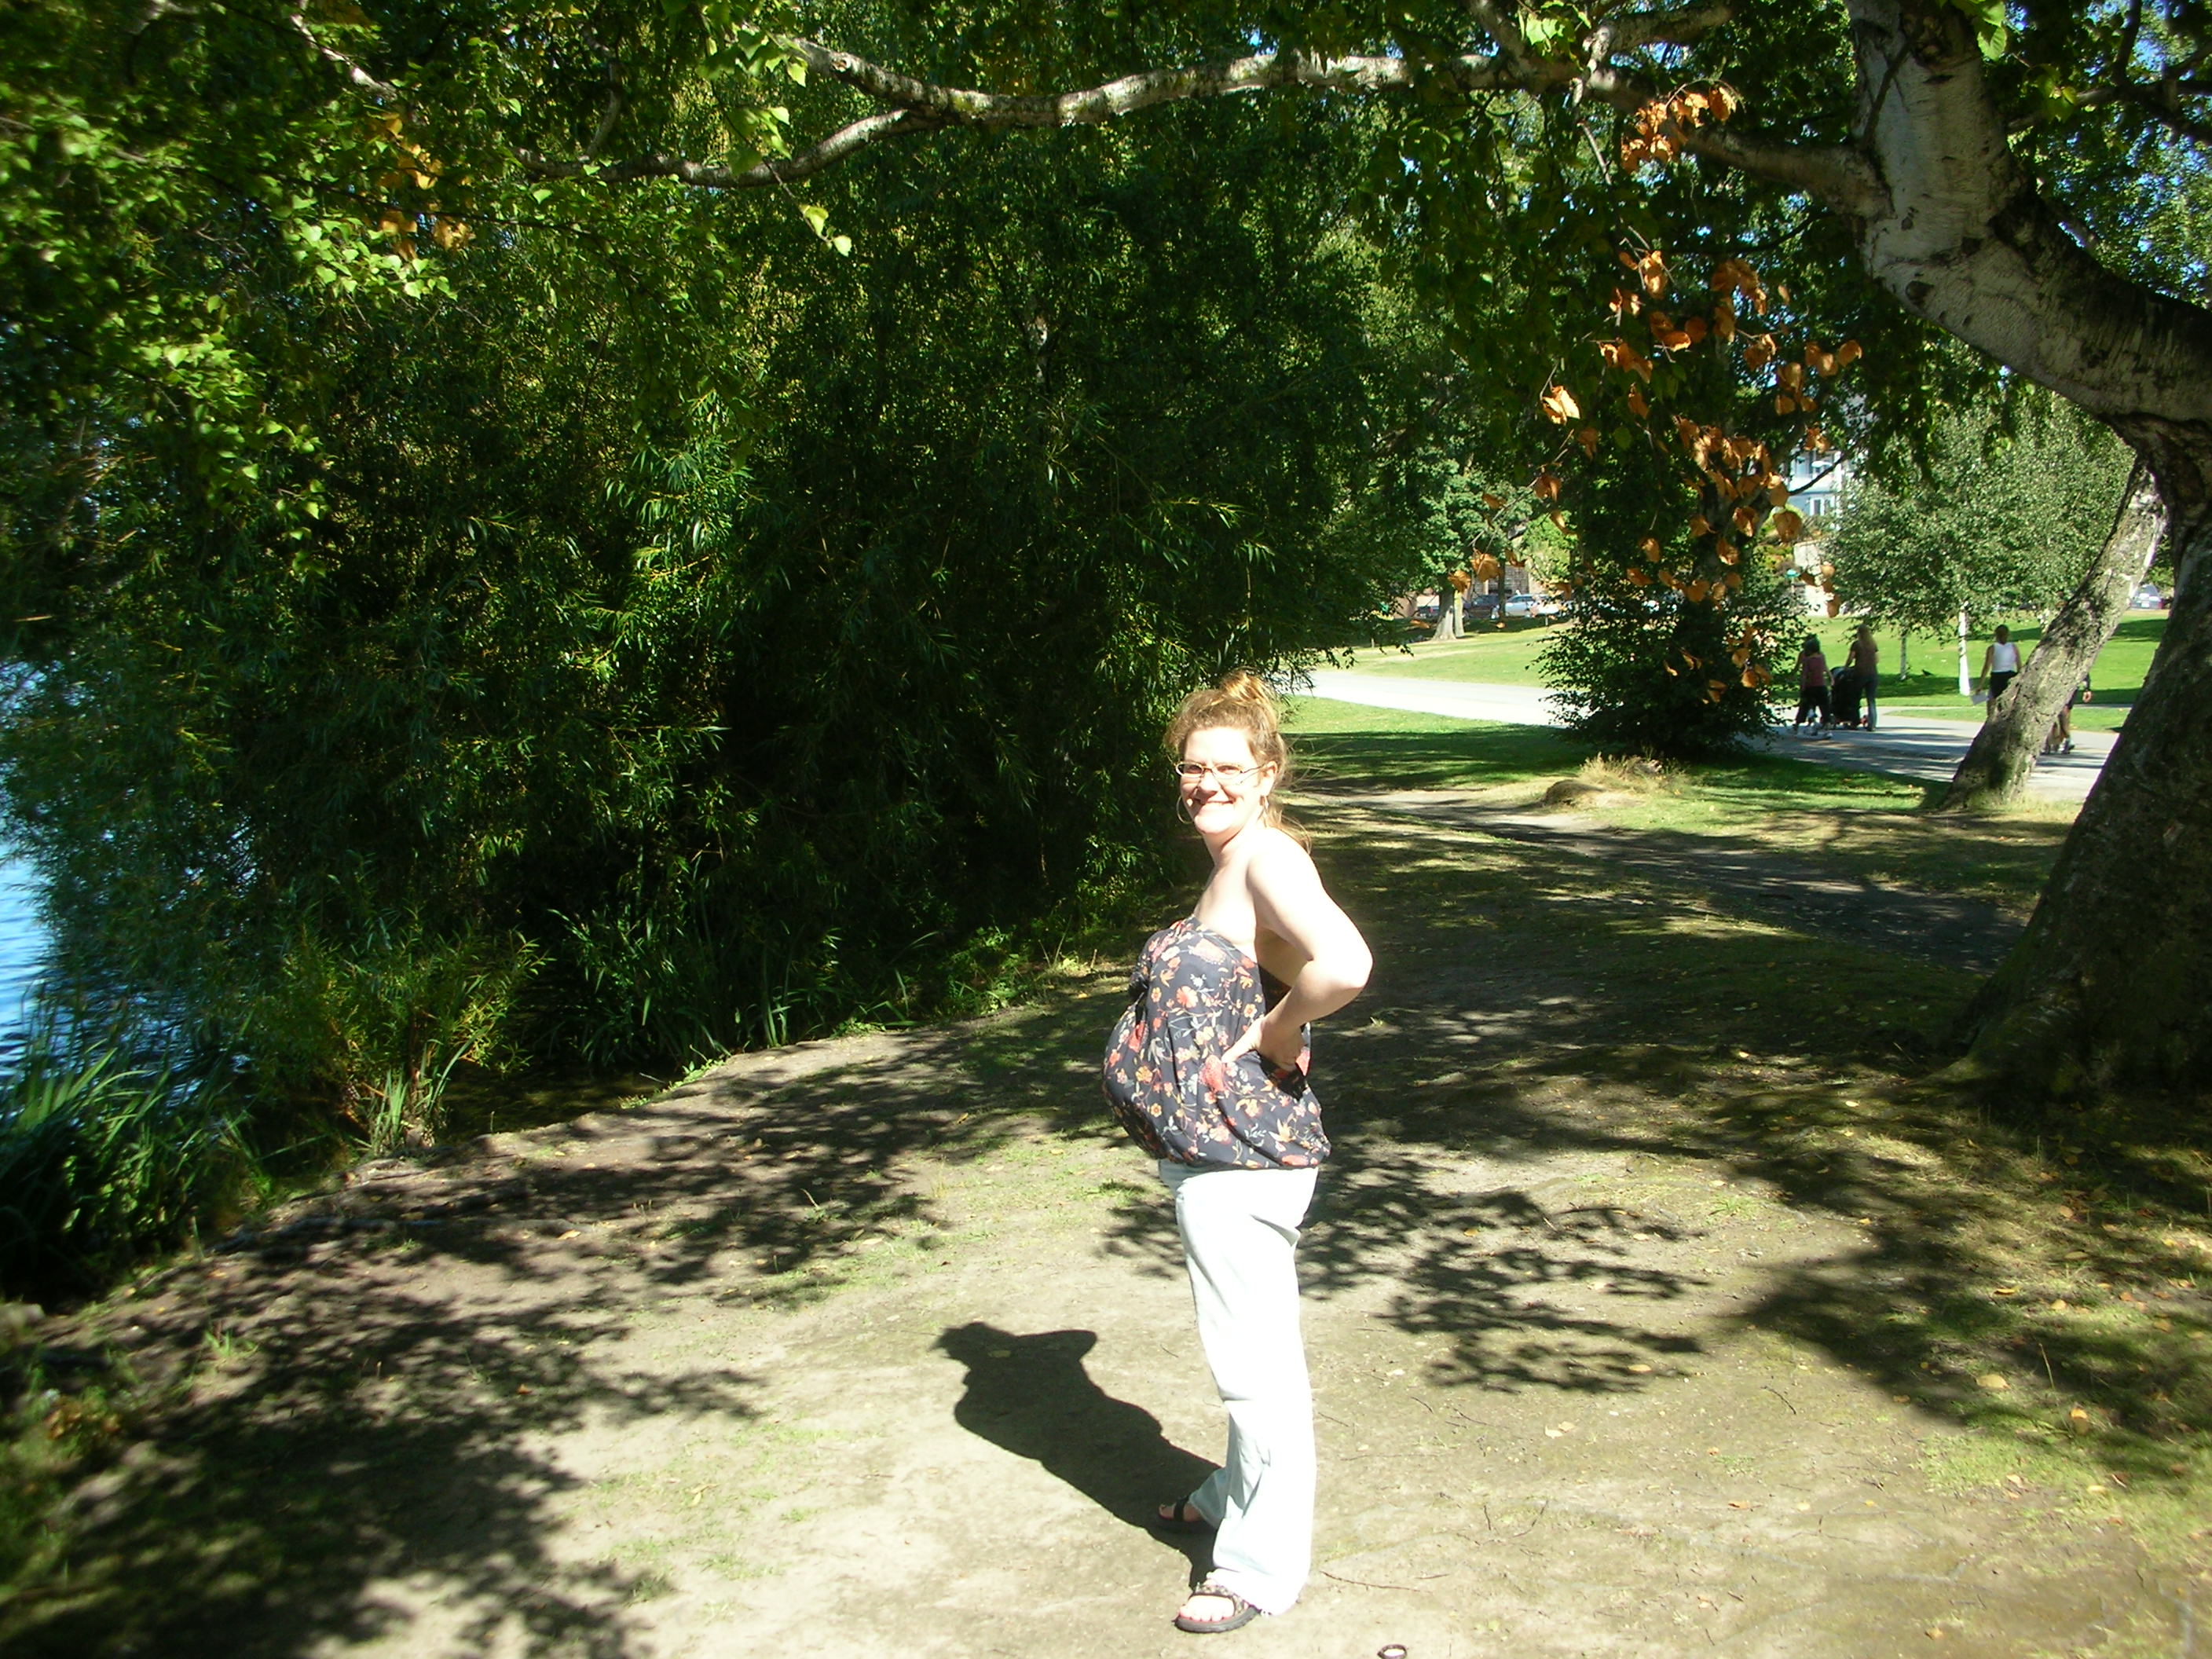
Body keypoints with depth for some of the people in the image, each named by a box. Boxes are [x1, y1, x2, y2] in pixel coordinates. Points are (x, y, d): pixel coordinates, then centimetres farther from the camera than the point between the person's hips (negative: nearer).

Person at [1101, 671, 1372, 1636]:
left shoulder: (1266, 856, -19)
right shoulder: (1232, 861, 10)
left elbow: (1344, 966, -36)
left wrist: (1276, 1034, -21)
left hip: (1240, 1155, -10)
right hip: (1221, 1149, 10)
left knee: (1254, 1355, 4)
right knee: (1250, 1344, 25)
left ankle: (1266, 1564, 20)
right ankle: (1239, 1497, 45)